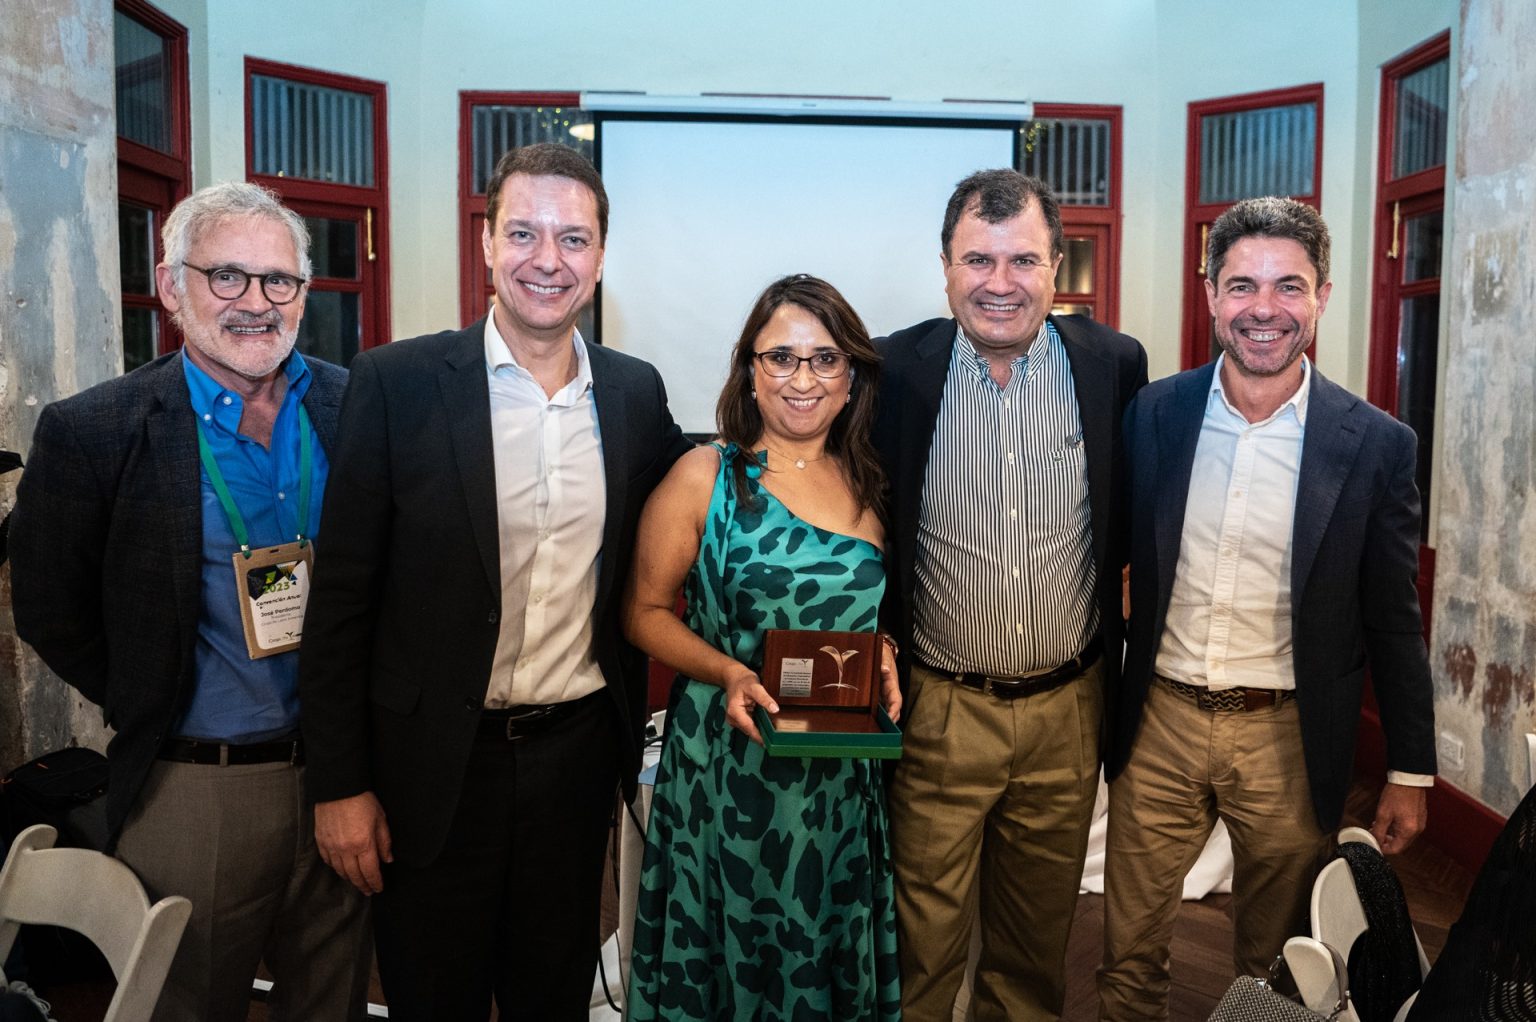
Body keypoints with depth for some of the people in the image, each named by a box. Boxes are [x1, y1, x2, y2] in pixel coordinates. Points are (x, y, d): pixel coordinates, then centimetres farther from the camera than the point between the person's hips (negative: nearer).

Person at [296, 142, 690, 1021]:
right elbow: (341, 597, -7)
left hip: (578, 754, 3)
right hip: (435, 763, -2)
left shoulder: (636, 391, 2)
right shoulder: (396, 382, -9)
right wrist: (340, 784, -7)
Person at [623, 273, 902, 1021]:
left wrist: (886, 660, -5)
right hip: (729, 761, -3)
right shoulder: (705, 475, -6)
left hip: (844, 778, 4)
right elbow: (646, 610, -4)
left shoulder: (870, 485, 5)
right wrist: (728, 673, -19)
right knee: (730, 951, 11)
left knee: (829, 952, 17)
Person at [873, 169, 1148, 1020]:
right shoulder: (894, 371, -9)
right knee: (921, 942, 11)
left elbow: (1134, 524, 7)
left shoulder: (1114, 366, -4)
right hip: (937, 712, -2)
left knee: (1038, 943, 22)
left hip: (1069, 710, 2)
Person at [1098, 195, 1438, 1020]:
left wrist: (1410, 773, 3)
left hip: (1290, 741, -1)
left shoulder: (1375, 444, -7)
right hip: (1159, 725, 1)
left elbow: (1393, 623, -1)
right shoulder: (1151, 415, -3)